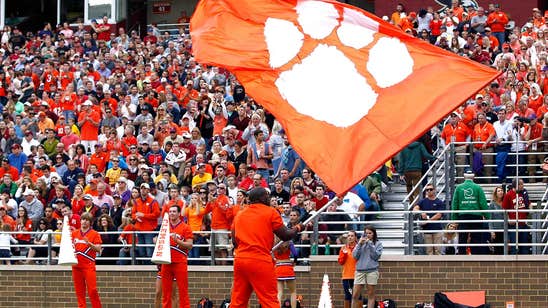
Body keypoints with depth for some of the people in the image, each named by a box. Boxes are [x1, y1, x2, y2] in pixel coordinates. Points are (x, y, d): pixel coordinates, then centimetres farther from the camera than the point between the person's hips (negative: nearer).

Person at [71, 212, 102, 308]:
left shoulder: (95, 234, 1)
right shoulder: (74, 233, 14)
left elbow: (98, 249, -7)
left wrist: (89, 243, -22)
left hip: (89, 265, -4)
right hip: (76, 265, 4)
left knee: (92, 289, -10)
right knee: (79, 290, 4)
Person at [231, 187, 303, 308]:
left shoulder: (239, 215, 15)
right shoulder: (271, 212, 0)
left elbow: (235, 241, 16)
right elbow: (285, 236, 2)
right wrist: (297, 229, 21)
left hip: (239, 259, 5)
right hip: (260, 261, -5)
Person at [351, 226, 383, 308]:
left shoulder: (378, 244, 7)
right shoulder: (361, 242, 12)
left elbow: (376, 256, -5)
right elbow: (355, 256, 5)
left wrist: (370, 244, -9)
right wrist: (360, 244, -5)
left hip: (372, 270, -2)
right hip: (360, 270, 2)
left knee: (371, 294, 3)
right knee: (355, 295, -2)